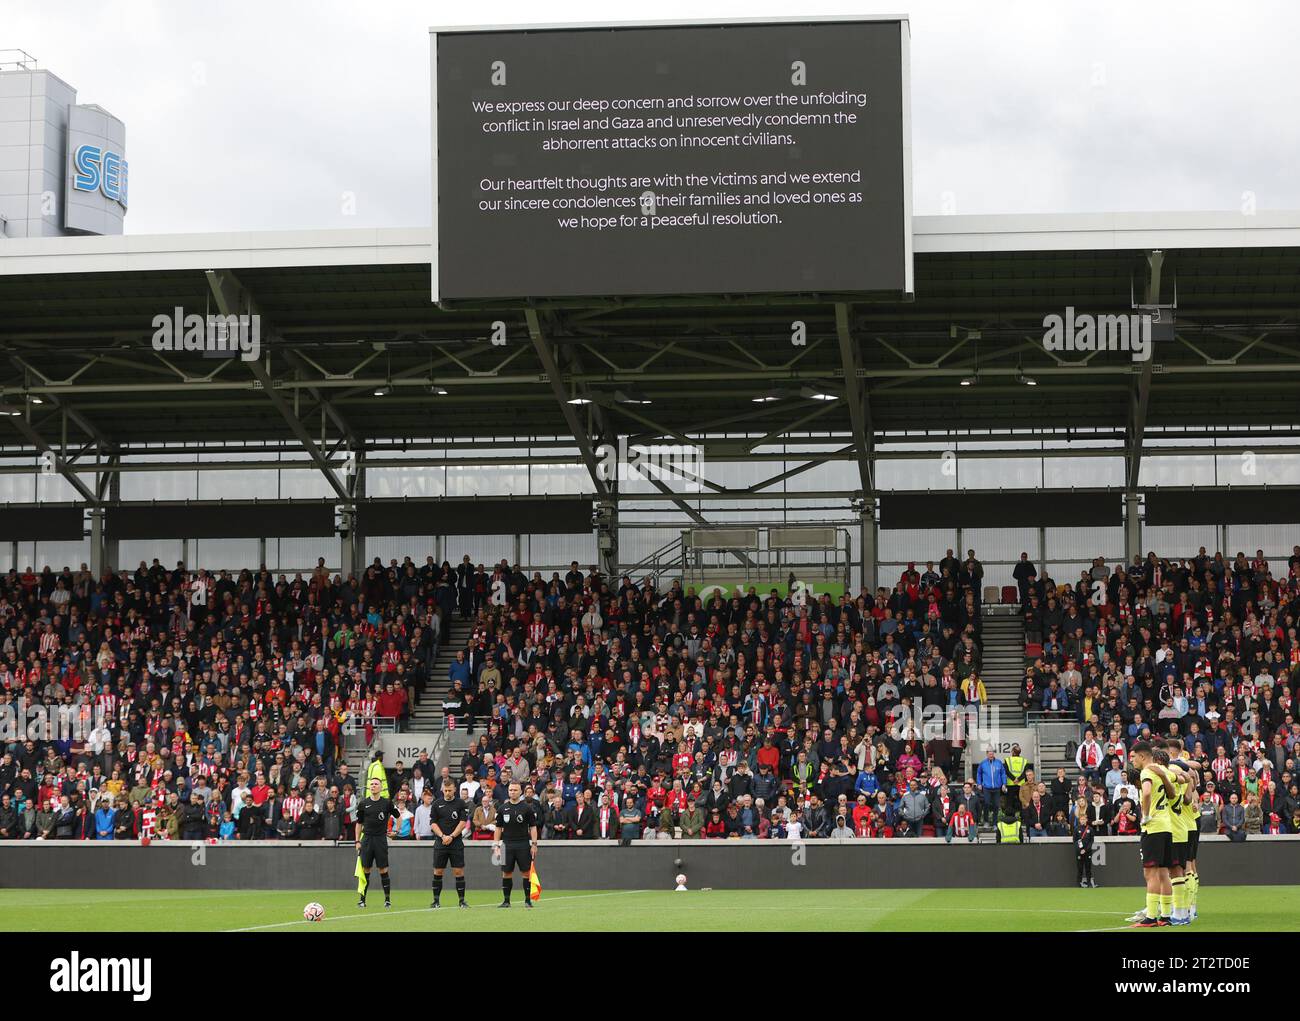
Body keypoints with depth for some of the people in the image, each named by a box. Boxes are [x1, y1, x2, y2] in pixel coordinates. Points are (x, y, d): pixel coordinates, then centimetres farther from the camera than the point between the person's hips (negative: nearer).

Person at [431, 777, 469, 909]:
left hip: (456, 842, -2)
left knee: (459, 871, -4)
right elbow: (433, 823, 5)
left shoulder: (460, 804, 2)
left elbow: (463, 822, -3)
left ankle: (461, 900, 2)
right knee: (438, 872, 2)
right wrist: (442, 836, -10)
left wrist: (451, 836, -12)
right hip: (440, 842, 2)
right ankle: (436, 900, 10)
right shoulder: (437, 804, 7)